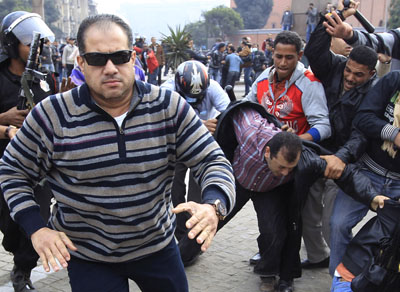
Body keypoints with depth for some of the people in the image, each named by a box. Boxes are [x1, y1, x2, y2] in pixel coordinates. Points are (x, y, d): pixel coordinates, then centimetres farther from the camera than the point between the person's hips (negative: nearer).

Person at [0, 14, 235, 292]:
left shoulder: (169, 106, -12)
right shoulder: (53, 115, -15)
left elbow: (213, 161, -11)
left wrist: (213, 205, -32)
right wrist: (36, 228, -13)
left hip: (158, 245, 3)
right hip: (87, 256, -2)